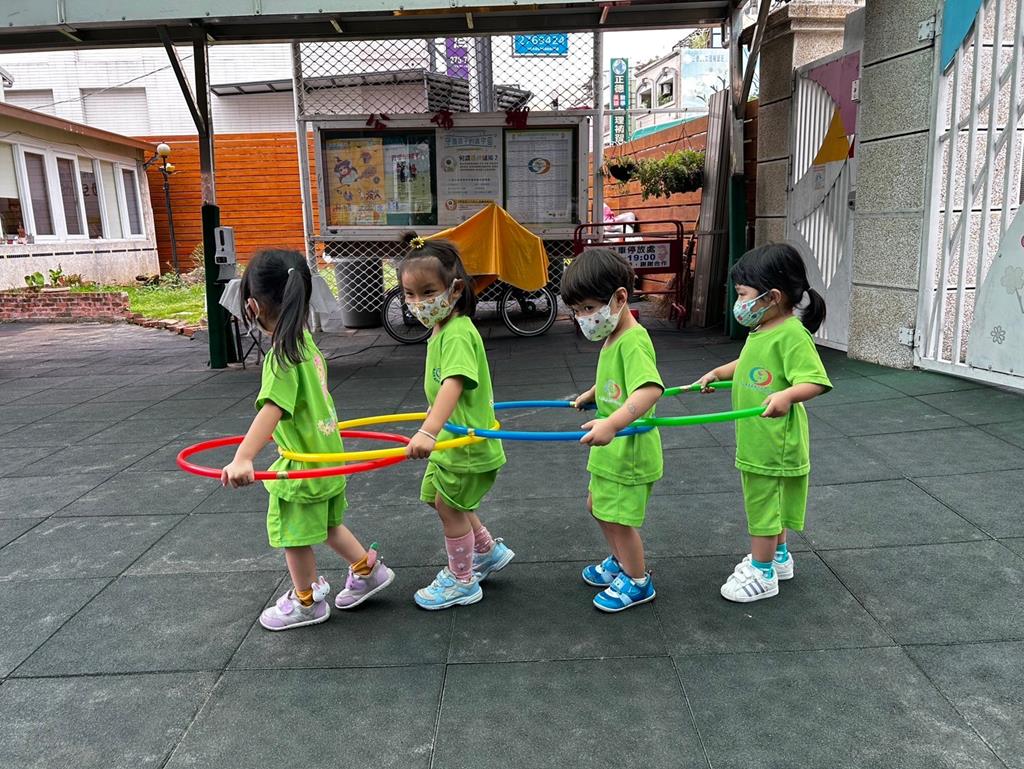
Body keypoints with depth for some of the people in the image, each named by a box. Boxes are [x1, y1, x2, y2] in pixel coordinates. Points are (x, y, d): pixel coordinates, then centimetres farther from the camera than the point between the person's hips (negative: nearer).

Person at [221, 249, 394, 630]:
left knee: (294, 534, 12)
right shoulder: (306, 341, 3)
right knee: (326, 524, 26)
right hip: (329, 454, 9)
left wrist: (242, 458, -49)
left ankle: (306, 603, 29)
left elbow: (271, 410, -38)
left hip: (304, 464, -8)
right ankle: (368, 570, 38)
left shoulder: (282, 357, -24)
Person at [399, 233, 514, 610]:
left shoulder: (457, 334, -25)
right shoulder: (441, 329, 5)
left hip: (467, 442, -9)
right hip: (451, 437, 9)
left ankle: (462, 581, 26)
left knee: (449, 507, 6)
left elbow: (454, 382, -42)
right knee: (446, 501, 22)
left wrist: (429, 431, -55)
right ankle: (489, 551, 40)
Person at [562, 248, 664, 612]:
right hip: (609, 449, 10)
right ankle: (620, 562, 45)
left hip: (630, 450, -10)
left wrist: (612, 423, -54)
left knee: (618, 519, 3)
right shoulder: (612, 338, 5)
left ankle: (638, 582, 26)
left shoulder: (633, 341, -25)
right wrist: (592, 394, 31)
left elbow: (651, 389, -42)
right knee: (598, 506, 24)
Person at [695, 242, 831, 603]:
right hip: (756, 440, 10)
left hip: (774, 442, -9)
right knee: (770, 503, 23)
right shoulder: (761, 331, 7)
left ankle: (762, 573, 18)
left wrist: (787, 396, -47)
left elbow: (815, 381, -31)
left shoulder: (792, 334, -23)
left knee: (764, 504, 3)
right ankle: (778, 557, 41)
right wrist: (718, 372, 25)